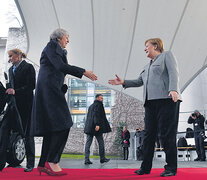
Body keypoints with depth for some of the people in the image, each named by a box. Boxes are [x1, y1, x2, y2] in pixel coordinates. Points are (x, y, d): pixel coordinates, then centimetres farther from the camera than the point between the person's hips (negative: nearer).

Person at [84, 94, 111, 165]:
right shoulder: (98, 104, -4)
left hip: (89, 127, 8)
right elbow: (96, 114, -18)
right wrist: (97, 124, -25)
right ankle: (102, 158, 13)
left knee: (88, 142, 0)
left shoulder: (91, 106, 22)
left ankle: (86, 159, -5)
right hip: (96, 127, -8)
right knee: (101, 142, 5)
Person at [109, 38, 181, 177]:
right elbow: (139, 81, 29)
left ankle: (171, 168, 1)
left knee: (167, 134, -7)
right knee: (149, 134, 5)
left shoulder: (167, 56, 10)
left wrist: (173, 90, -20)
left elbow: (173, 73, -5)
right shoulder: (148, 67, 30)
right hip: (151, 103, 7)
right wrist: (123, 82, 17)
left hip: (166, 99, -7)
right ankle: (146, 167, 11)